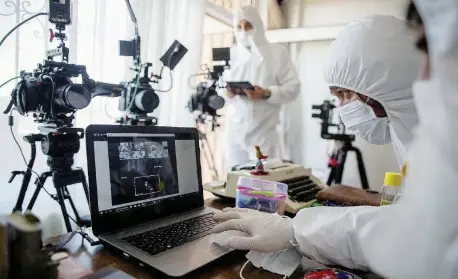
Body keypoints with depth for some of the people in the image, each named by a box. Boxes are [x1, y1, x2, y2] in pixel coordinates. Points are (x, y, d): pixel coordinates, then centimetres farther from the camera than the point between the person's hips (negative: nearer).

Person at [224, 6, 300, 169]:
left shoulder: (278, 52, 7)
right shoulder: (231, 54, 14)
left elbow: (293, 88, 1)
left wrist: (267, 94, -15)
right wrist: (225, 92, -8)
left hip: (263, 131, -2)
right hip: (234, 129, 3)